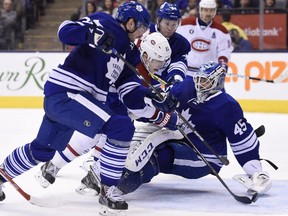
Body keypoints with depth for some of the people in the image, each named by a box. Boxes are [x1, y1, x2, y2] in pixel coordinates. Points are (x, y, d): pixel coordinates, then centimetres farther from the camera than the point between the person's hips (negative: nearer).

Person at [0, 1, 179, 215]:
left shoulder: (128, 51, 17)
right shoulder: (105, 23, -8)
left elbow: (131, 95, 10)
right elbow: (65, 31, -20)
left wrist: (156, 100, -5)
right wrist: (92, 33, -36)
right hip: (65, 92, -10)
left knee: (43, 149, 25)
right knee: (122, 127, -18)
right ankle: (108, 190, -10)